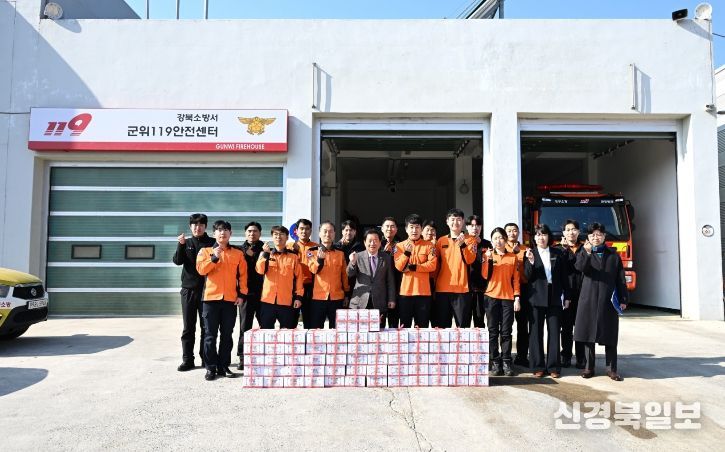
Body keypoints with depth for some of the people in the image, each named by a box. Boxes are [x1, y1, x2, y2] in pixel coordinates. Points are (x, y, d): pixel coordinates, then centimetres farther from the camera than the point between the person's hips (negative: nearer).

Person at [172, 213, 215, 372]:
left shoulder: (212, 243, 3)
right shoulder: (186, 243, 10)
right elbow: (177, 261, -3)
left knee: (206, 326, 3)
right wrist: (181, 245, -17)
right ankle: (187, 360, 11)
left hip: (207, 290, -2)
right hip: (189, 289, 2)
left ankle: (206, 358, 11)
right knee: (188, 327, 5)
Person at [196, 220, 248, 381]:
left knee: (227, 335, 6)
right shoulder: (205, 251, 7)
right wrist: (214, 257, -16)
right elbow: (201, 270, -7)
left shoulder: (238, 253, 8)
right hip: (211, 298, -1)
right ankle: (211, 367, 9)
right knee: (210, 335, 2)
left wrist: (242, 294, 1)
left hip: (230, 299, 1)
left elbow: (243, 275, 8)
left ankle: (224, 366, 15)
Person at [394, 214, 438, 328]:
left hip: (423, 292, 0)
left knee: (422, 326, 5)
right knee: (405, 325, 6)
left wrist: (413, 267, -9)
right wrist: (407, 252, -18)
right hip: (406, 291, 1)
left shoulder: (428, 245, 5)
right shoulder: (400, 246, 6)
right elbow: (399, 266, -4)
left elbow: (432, 265, -6)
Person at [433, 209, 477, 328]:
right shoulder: (441, 241, 12)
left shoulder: (470, 240, 5)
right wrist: (434, 282, 7)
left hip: (462, 289, -2)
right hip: (442, 289, 3)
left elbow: (470, 260, -9)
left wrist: (462, 245, -21)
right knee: (441, 326, 5)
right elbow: (436, 263, 15)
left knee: (463, 326, -2)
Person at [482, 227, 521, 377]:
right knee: (493, 331, 2)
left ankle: (506, 362, 8)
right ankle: (495, 362, 8)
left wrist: (517, 298, 0)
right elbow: (485, 276, -5)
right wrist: (488, 259, -15)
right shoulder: (487, 255, 6)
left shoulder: (513, 257, 7)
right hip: (491, 297, 0)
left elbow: (516, 279, 7)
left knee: (506, 332, 2)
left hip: (508, 298, 0)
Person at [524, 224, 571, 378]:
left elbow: (564, 277, 9)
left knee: (554, 332, 4)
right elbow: (528, 277, -5)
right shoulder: (530, 253, 2)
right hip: (537, 298, -1)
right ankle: (538, 366, 12)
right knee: (536, 332, 3)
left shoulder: (558, 253, 7)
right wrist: (531, 262, -21)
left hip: (554, 298, 1)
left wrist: (567, 296, 6)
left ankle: (554, 367, 13)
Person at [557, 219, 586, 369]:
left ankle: (581, 359, 9)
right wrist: (565, 248, -11)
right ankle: (566, 357, 13)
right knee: (566, 327, 5)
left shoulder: (584, 249, 9)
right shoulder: (560, 248, 8)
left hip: (581, 293, 0)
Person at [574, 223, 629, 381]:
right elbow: (580, 267, -17)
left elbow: (620, 280, 8)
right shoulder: (584, 254, 6)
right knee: (588, 334, 4)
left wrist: (623, 299, 2)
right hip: (588, 300, -1)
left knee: (610, 336, 4)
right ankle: (589, 367, 13)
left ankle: (611, 368, 13)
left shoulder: (613, 256, 9)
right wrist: (587, 252, -32)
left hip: (608, 301, 1)